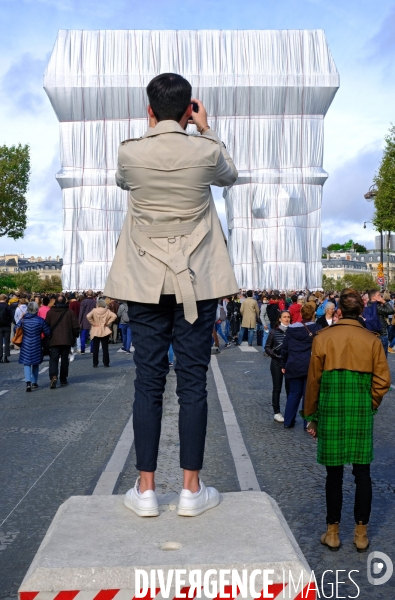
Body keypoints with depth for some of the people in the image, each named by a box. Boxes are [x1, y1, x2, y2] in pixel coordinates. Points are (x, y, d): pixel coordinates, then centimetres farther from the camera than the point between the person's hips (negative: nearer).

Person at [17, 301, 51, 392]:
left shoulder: (23, 319, -5)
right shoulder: (40, 320, -9)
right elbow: (47, 332, -6)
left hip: (25, 345, 0)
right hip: (36, 345, 0)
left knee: (26, 363, 2)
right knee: (35, 364, 17)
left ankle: (28, 382, -17)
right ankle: (34, 382, 24)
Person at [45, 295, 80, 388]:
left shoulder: (50, 312, -1)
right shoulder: (69, 312, -2)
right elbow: (75, 326, -2)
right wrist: (75, 336, 13)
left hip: (54, 340, -1)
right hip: (67, 340, 1)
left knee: (53, 359, -1)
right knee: (64, 359, 11)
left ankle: (53, 376, -22)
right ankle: (63, 379, 16)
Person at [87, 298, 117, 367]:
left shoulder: (94, 311, -6)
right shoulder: (107, 311, -3)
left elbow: (88, 316, -20)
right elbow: (114, 316, -13)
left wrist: (93, 323, -9)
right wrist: (108, 322, -5)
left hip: (95, 331, -1)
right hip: (105, 331, 1)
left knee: (95, 348, 6)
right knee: (105, 348, 6)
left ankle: (95, 363, 7)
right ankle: (106, 363, 6)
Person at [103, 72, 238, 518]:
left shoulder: (129, 152, -3)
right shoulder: (206, 151, -5)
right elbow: (229, 176, 19)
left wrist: (151, 130, 25)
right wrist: (205, 129, 22)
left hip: (145, 281, 1)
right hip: (197, 281, -1)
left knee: (148, 382, 5)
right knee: (193, 383, 3)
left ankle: (145, 490, 11)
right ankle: (191, 489, 10)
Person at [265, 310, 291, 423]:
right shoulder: (274, 331, -3)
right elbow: (267, 347, 1)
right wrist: (273, 354, -14)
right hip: (277, 363, -1)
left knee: (289, 388, 5)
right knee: (277, 388, 5)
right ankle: (276, 412, 12)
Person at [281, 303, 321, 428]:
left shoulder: (291, 329, 4)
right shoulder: (316, 328, -5)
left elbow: (284, 348, 8)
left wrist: (283, 365, 16)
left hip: (294, 366, 3)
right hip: (310, 366, -3)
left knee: (294, 393, 13)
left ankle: (288, 421, 16)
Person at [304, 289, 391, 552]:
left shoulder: (323, 338, -3)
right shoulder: (372, 340, -1)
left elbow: (314, 380, -1)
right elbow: (382, 381, -2)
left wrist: (312, 417, 8)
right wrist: (371, 407, 13)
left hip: (330, 411, -1)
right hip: (362, 412, 1)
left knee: (334, 473, 9)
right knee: (362, 473, 11)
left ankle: (333, 532, 18)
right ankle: (361, 533, 18)